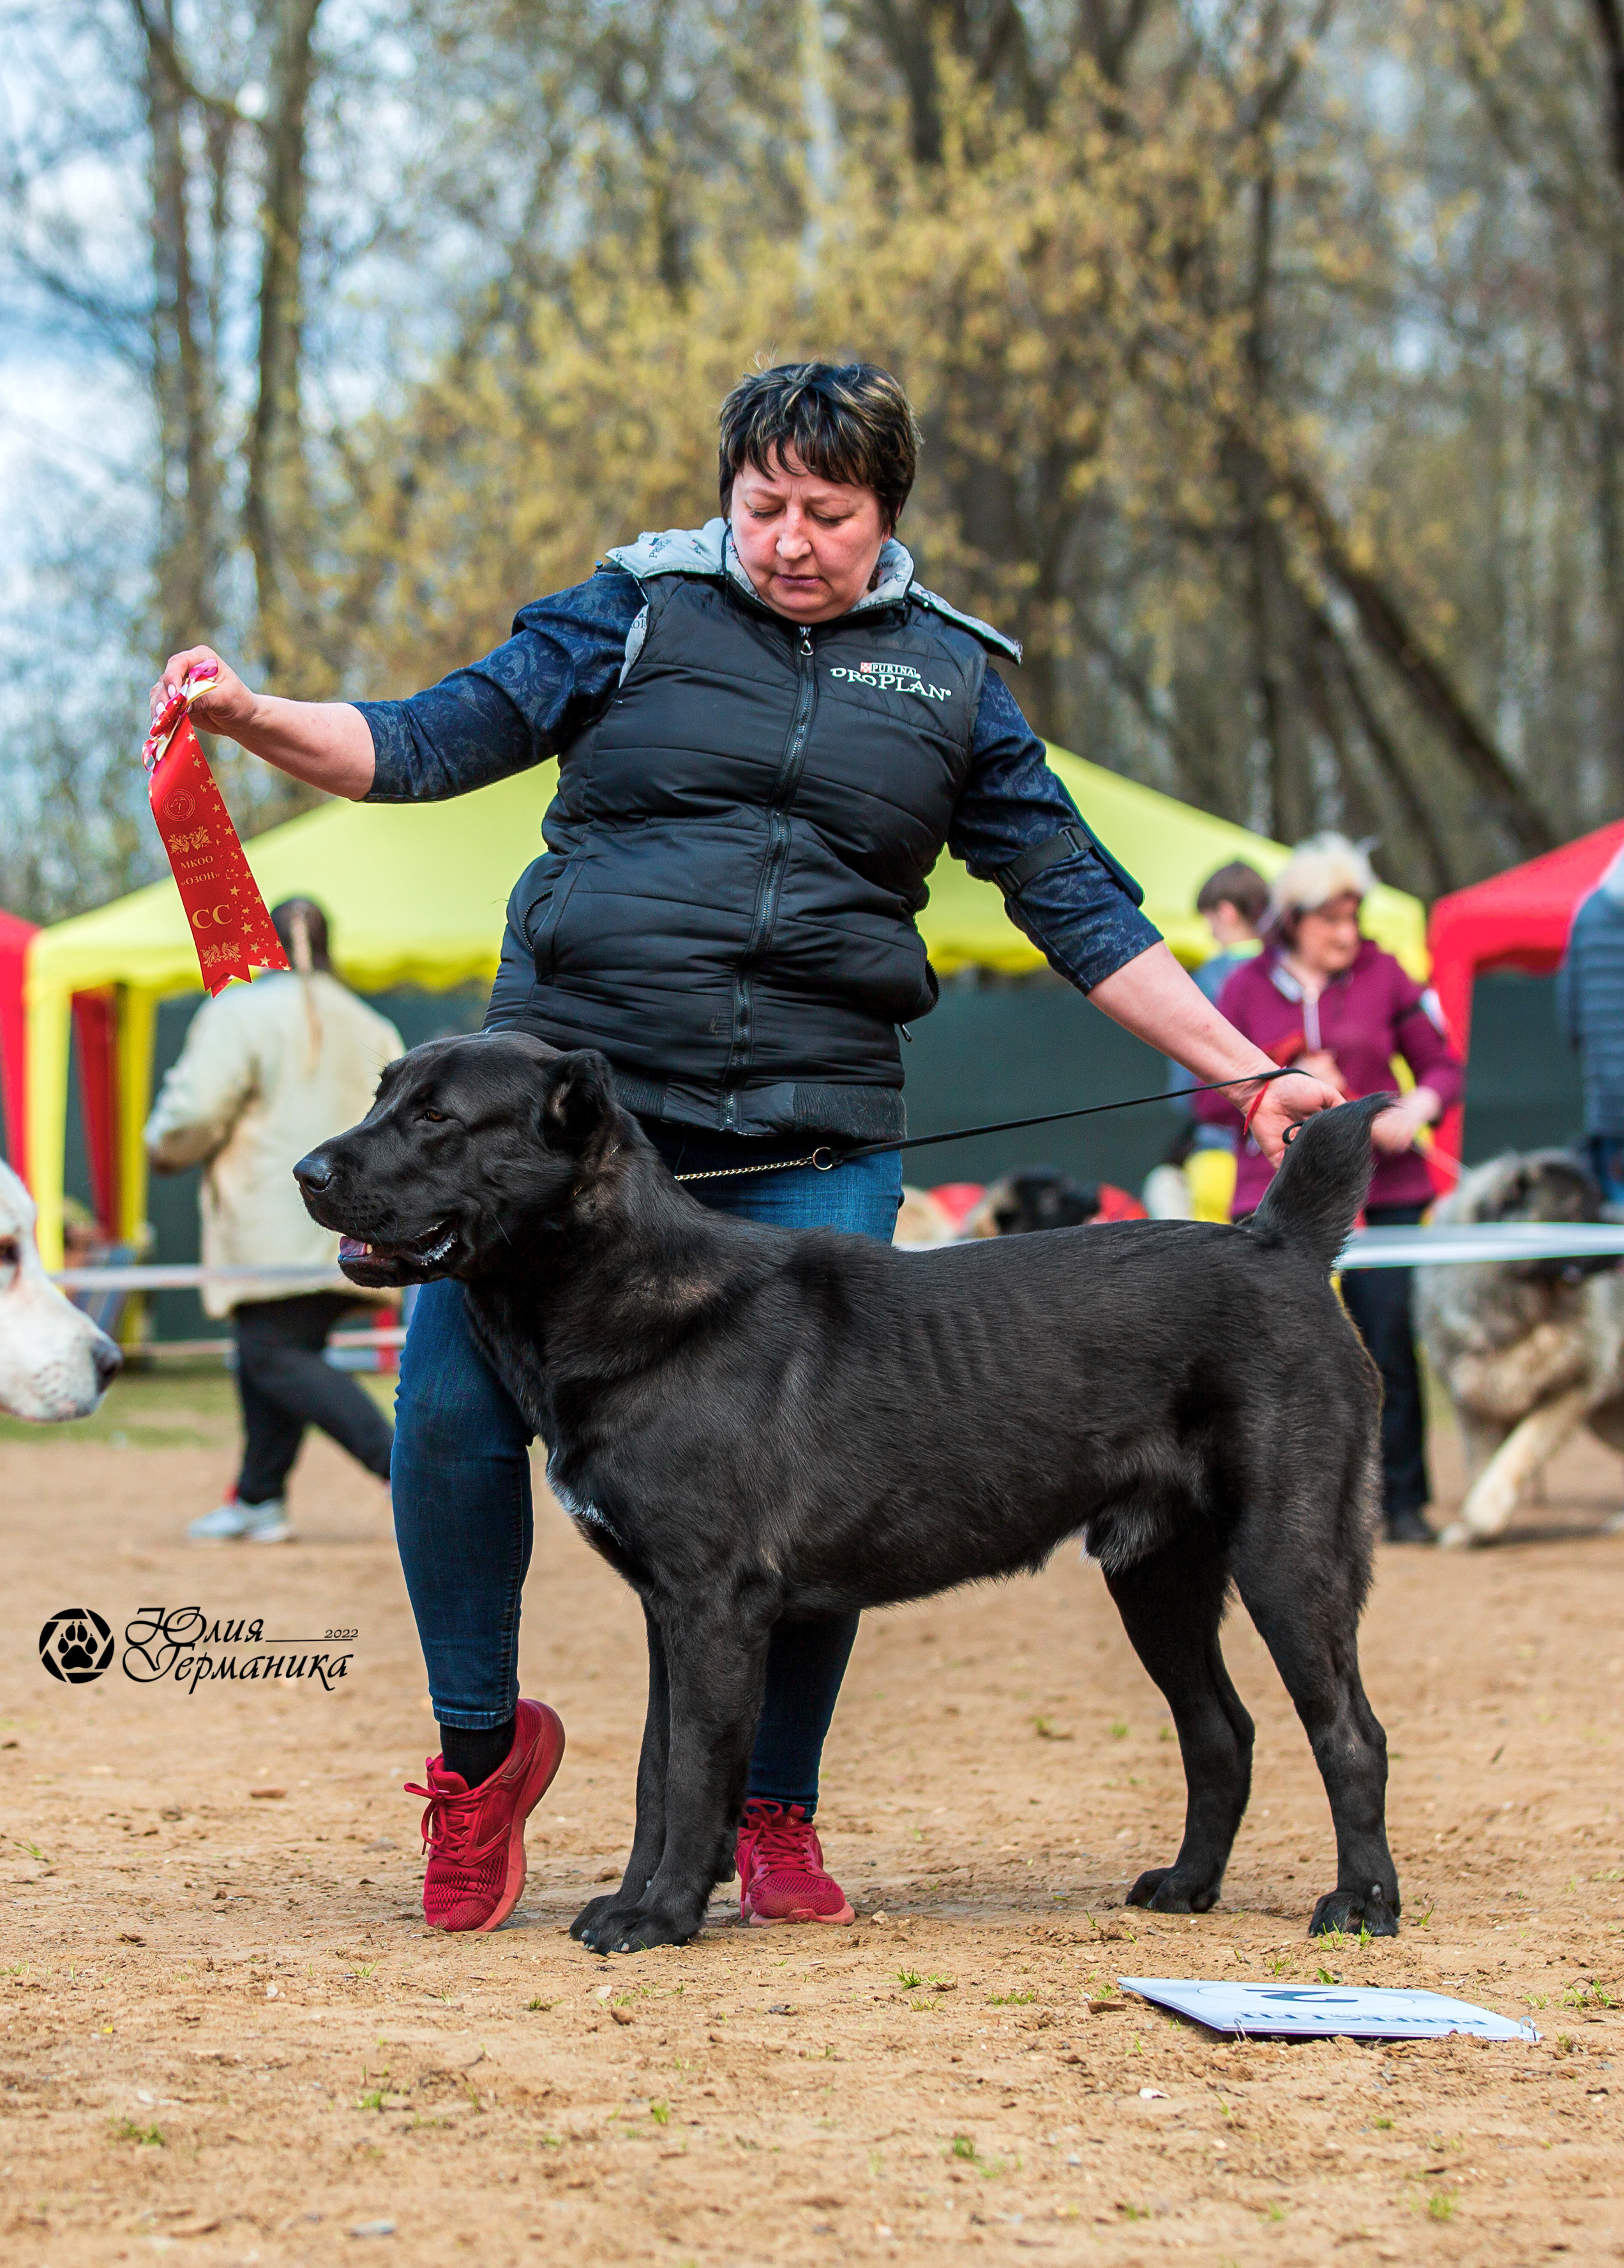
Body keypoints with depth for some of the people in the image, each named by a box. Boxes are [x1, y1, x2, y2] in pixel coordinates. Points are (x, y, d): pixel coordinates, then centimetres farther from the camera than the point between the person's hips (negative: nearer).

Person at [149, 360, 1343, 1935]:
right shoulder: (637, 611, 7)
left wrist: (1243, 1071, 9)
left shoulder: (950, 678, 11)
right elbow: (432, 744, 3)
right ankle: (481, 1740, 12)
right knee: (453, 1398, -11)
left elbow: (1079, 904, 14)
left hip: (812, 1130, 1)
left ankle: (776, 1810, 17)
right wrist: (253, 719, -14)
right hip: (569, 1077, -1)